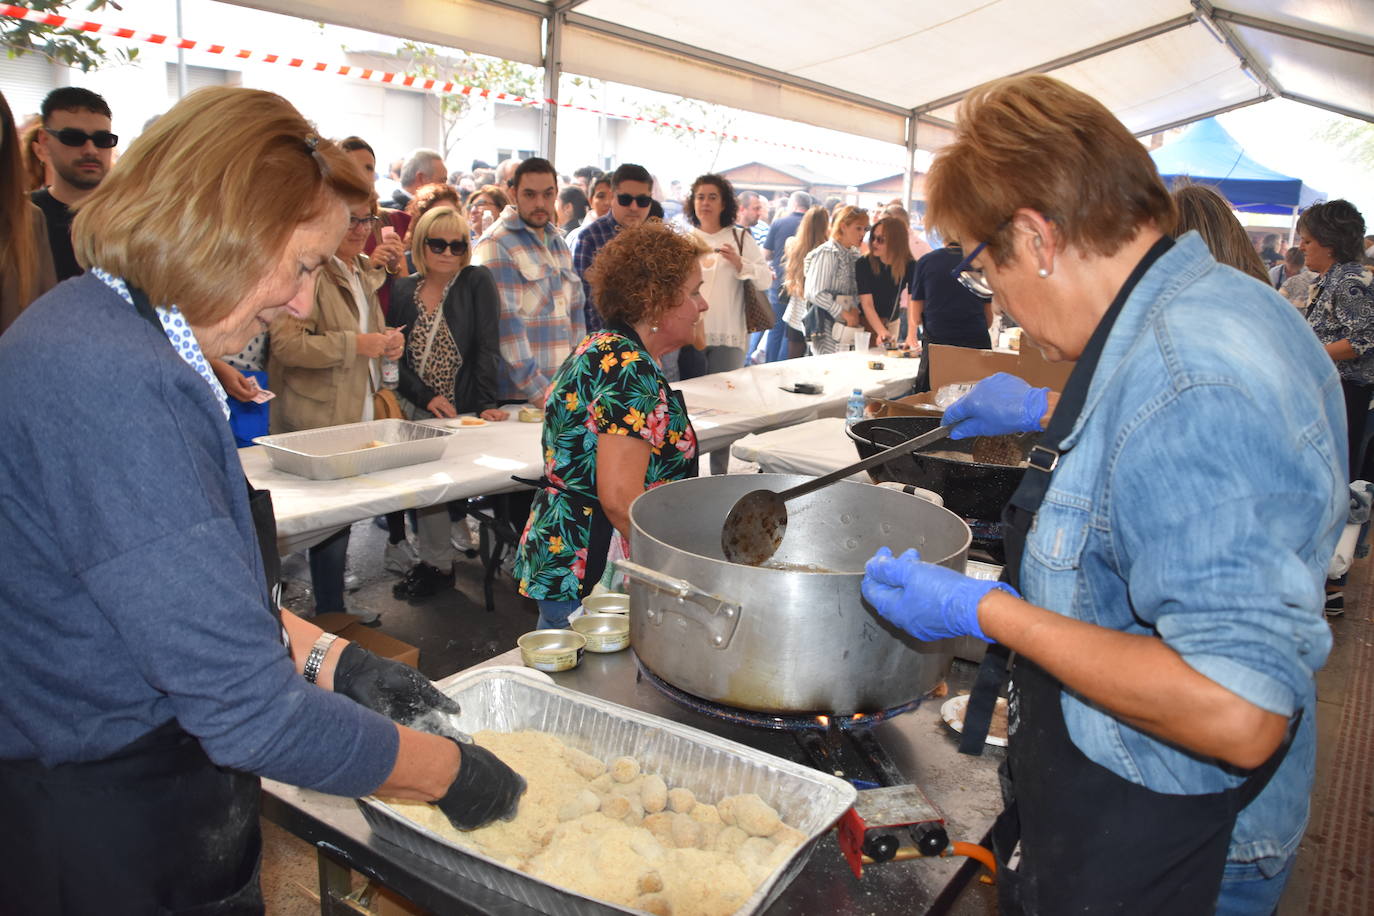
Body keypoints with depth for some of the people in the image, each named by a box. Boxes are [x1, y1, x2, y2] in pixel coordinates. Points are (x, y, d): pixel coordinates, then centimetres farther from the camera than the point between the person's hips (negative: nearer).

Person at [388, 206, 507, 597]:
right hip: (423, 412, 3)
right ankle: (436, 561, 11)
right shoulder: (403, 290, 6)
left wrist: (486, 404, -18)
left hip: (468, 411, -3)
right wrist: (427, 397, -11)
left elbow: (488, 348, -10)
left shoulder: (477, 282, -3)